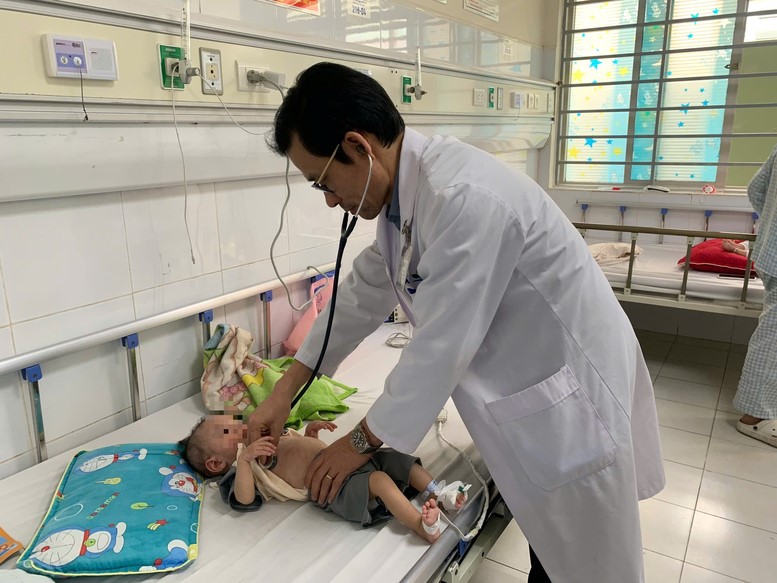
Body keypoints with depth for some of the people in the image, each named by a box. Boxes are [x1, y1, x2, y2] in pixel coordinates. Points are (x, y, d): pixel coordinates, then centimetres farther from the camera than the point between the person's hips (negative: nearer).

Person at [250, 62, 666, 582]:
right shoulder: (406, 190, -1)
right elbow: (364, 293, 7)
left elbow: (441, 346, -26)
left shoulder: (463, 198, -32)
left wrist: (362, 441, -10)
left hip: (570, 395, -8)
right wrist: (284, 393, 8)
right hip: (529, 386, 8)